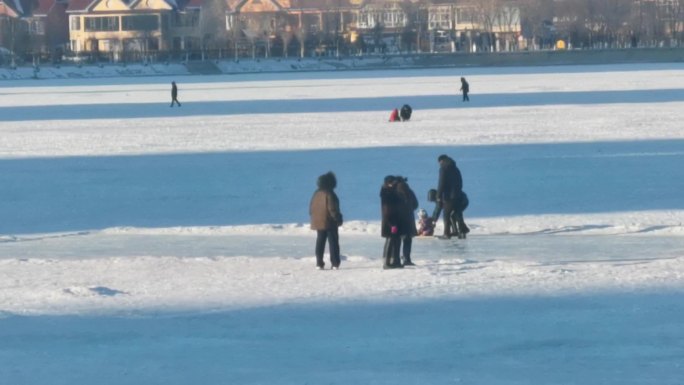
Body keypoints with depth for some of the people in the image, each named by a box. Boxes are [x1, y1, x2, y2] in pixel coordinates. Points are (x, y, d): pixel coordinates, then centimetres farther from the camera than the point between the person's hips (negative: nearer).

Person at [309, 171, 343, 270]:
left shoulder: (316, 194, 6)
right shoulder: (329, 194, -15)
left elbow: (311, 208, 9)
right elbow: (332, 209, -18)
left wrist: (314, 218, 18)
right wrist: (338, 219, -8)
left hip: (318, 222, 6)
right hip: (330, 223, -6)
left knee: (320, 243, 9)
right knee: (333, 243, -1)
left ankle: (319, 263, 7)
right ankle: (335, 264, -5)